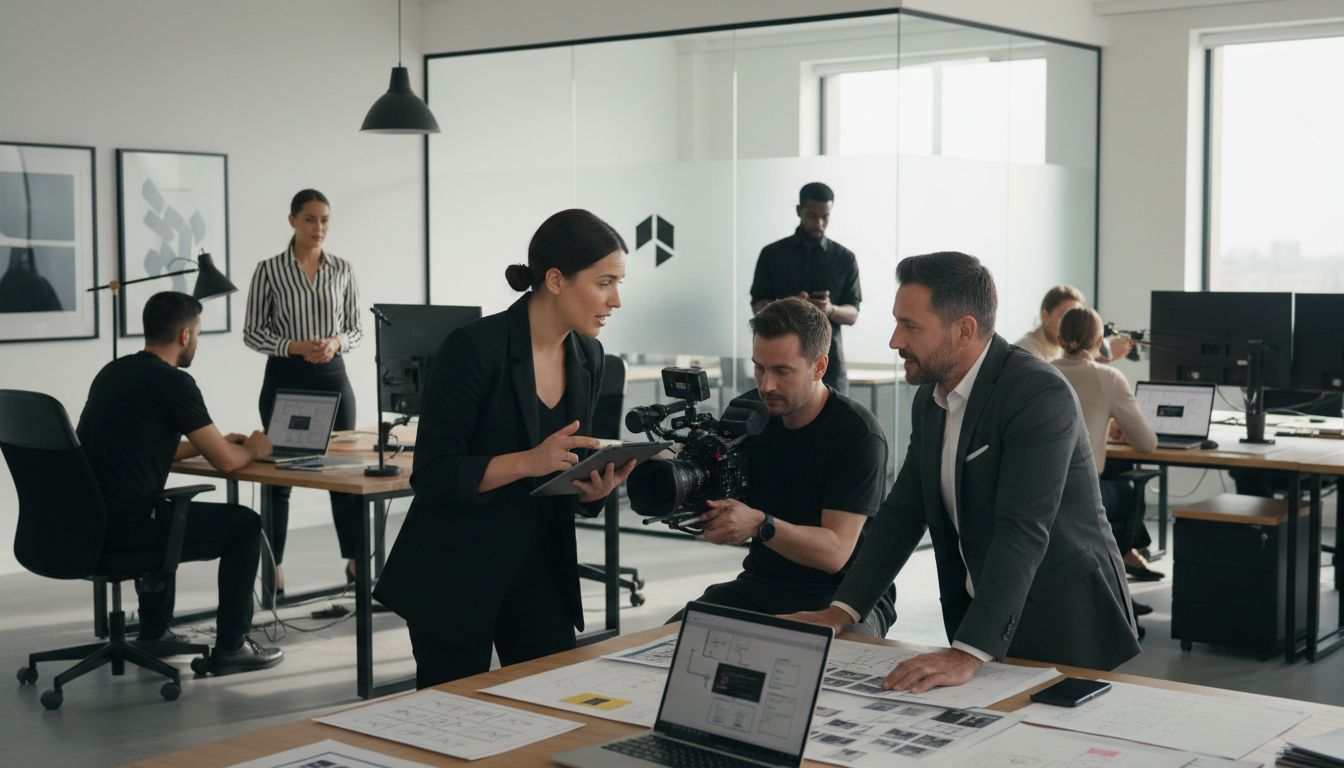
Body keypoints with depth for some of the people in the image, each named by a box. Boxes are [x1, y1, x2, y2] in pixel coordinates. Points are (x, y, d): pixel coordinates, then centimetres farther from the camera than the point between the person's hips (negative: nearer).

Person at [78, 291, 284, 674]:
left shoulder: (111, 372, 14)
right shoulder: (174, 382, -12)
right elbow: (226, 461, -9)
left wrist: (214, 441, 31)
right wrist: (252, 449, 13)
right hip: (121, 532, -9)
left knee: (166, 514, 38)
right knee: (245, 525, 8)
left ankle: (154, 632, 41)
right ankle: (230, 647, 13)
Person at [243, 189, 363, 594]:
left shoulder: (343, 269, 5)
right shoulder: (269, 269, -4)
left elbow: (356, 329, 8)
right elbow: (252, 332, -3)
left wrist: (336, 342, -14)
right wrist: (296, 347, -18)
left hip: (333, 377, 3)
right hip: (284, 379, -2)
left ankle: (356, 561, 17)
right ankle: (274, 569, 11)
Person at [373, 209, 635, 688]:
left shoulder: (587, 358, 3)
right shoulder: (475, 348, -18)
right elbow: (433, 474, -18)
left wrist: (594, 488, -10)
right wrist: (529, 460, -29)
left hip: (538, 571, 6)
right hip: (456, 574, -6)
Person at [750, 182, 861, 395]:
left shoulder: (845, 258, 7)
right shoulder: (772, 254, 7)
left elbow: (853, 314, 6)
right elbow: (758, 306, 6)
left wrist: (830, 310, -16)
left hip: (828, 359, 0)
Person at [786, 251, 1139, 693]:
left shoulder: (1040, 395, -21)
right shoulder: (931, 397, 5)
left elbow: (1022, 533, -29)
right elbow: (903, 513, 10)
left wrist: (968, 656, -36)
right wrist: (841, 612, 1)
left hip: (1066, 632, -6)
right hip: (976, 623, 7)